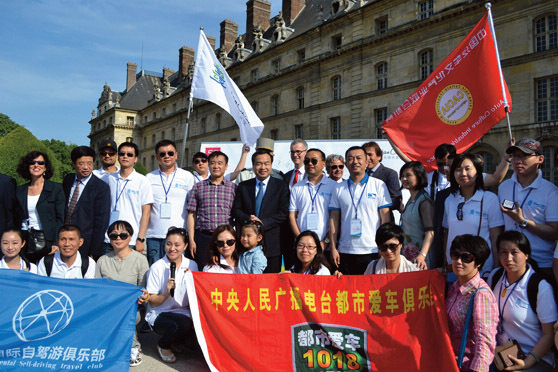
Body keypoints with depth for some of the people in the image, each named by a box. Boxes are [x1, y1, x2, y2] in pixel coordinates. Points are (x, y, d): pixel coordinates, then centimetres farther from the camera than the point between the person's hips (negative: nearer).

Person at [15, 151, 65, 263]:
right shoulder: (20, 191, 13)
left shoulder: (56, 188, 1)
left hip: (47, 243, -3)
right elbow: (17, 220, 15)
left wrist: (57, 243, -12)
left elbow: (60, 219, -3)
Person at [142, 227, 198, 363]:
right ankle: (163, 346, 3)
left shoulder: (192, 265, 1)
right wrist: (167, 293, -25)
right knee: (184, 323, -33)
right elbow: (153, 302, -6)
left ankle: (176, 342, 8)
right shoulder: (156, 268, -8)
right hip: (159, 315, -3)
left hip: (183, 312, 3)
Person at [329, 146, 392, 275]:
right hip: (345, 252, 2)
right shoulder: (339, 189, 8)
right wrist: (333, 248, 1)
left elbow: (385, 218, 0)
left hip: (372, 251, -2)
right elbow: (334, 219, 8)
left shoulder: (379, 185, 2)